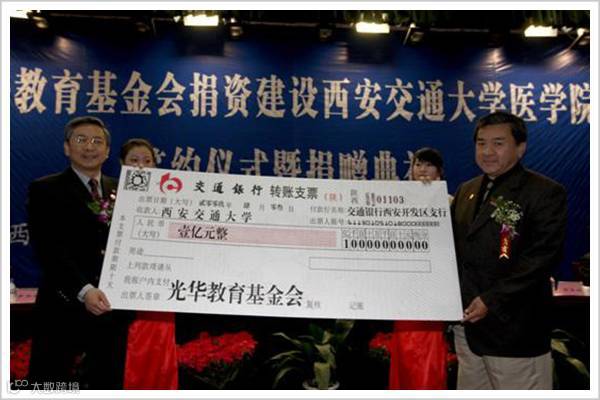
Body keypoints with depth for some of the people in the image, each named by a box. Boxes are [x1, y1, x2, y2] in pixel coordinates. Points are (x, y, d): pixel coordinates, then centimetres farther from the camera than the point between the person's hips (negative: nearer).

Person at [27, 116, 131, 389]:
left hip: (111, 308, 4)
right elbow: (48, 250, -13)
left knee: (108, 382, 13)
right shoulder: (45, 190, -2)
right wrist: (83, 290, -25)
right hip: (63, 308, -4)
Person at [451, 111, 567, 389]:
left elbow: (543, 256, -17)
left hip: (514, 327, -6)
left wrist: (491, 300, -21)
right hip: (468, 323, 6)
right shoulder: (466, 191, 13)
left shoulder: (546, 193, -8)